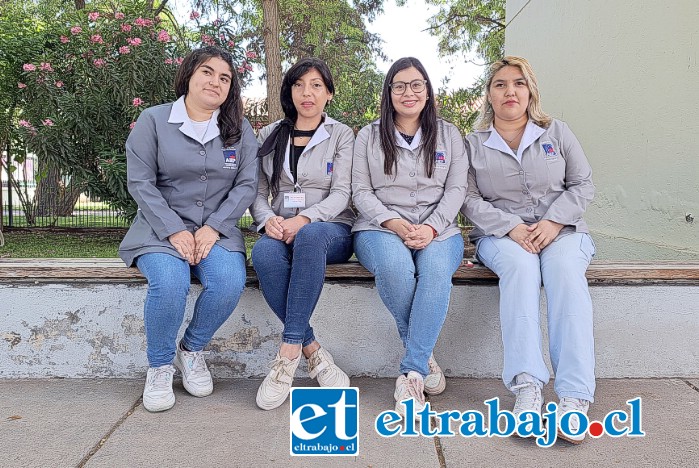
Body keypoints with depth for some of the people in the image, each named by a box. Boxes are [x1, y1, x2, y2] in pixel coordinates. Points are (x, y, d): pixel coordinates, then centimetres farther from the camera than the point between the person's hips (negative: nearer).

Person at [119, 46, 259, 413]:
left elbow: (247, 184, 1)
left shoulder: (240, 129, 9)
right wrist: (174, 231, -15)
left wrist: (213, 228, -12)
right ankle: (159, 367, -4)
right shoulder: (153, 120, 3)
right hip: (162, 227, -1)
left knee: (229, 281, -28)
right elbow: (140, 182, -3)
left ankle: (191, 350, 1)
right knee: (170, 282, -32)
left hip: (217, 229, 2)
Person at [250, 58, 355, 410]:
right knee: (263, 253, -35)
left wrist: (304, 219, -23)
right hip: (282, 230, 2)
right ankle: (313, 354, -27)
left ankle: (289, 350, -35)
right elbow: (258, 191, 11)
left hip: (330, 228, -2)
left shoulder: (341, 134, 9)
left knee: (310, 236, -40)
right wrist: (268, 219, -13)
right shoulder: (270, 135, 17)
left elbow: (340, 193, -3)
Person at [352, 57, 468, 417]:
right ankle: (423, 356, -14)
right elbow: (361, 192, 5)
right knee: (396, 266, -37)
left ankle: (411, 373, -31)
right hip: (380, 227, 0)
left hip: (438, 230, 1)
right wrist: (394, 223, -14)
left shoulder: (449, 135, 16)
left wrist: (431, 228, -13)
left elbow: (456, 190, 6)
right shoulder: (369, 136, 13)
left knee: (436, 269, -35)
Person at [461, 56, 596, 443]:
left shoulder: (557, 132, 14)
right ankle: (527, 387, -40)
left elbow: (582, 184, 8)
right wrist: (512, 228, -16)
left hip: (561, 229, 1)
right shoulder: (474, 144, 11)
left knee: (565, 270, -34)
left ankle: (574, 397, -38)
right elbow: (471, 200, 1)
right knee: (520, 266, -36)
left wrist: (553, 222, -11)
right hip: (501, 233, -1)